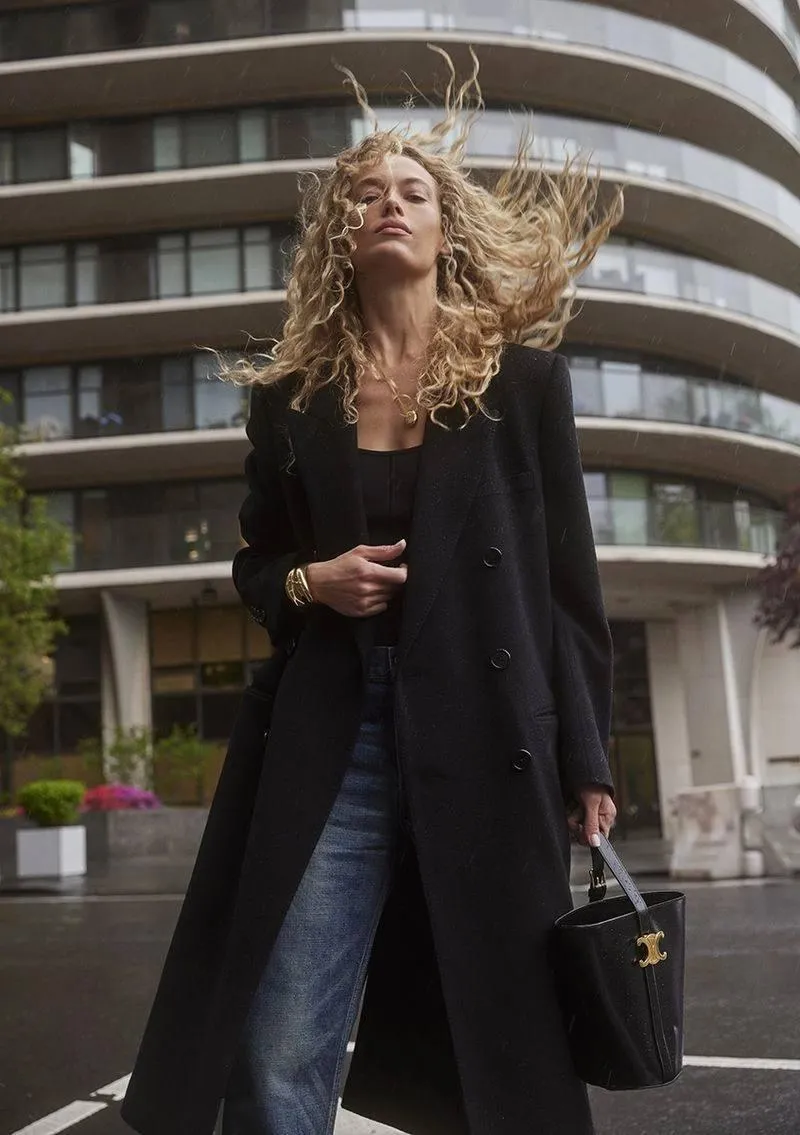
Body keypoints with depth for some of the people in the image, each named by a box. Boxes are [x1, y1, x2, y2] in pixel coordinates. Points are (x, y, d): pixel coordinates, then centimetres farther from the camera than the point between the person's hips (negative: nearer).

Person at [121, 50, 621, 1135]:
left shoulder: (523, 377, 4)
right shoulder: (290, 395, 9)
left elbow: (568, 580, 4)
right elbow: (255, 565, 18)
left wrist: (587, 761, 2)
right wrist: (309, 583, -6)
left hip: (489, 737, -1)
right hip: (329, 741, 1)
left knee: (508, 1039, 9)